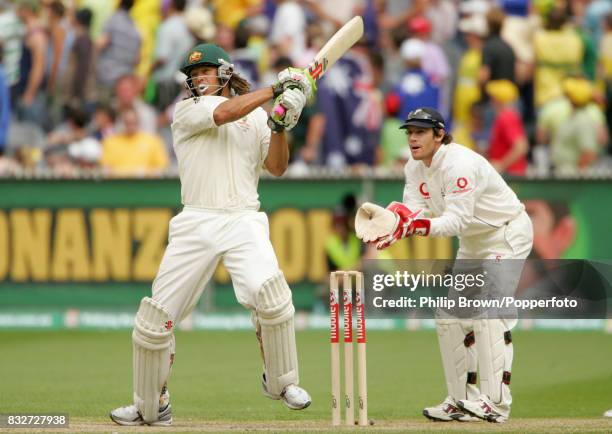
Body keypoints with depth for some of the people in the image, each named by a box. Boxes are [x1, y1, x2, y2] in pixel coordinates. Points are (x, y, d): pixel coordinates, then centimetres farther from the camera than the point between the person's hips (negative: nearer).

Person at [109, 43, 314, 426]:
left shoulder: (257, 115, 15)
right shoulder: (186, 111, 6)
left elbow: (276, 168, 7)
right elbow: (225, 112, -13)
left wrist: (280, 125, -9)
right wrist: (276, 89, -12)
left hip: (243, 221, 0)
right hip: (196, 222, 0)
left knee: (270, 294, -26)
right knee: (156, 317, -1)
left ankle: (281, 381, -5)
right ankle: (151, 407, 16)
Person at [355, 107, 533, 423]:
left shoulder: (460, 164, -29)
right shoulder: (415, 167, -2)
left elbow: (457, 220, -35)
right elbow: (413, 209, -14)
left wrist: (417, 226, -49)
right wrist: (390, 222, -36)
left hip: (508, 235, -10)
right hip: (473, 242, 10)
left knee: (489, 311, -21)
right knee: (449, 314, 6)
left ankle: (494, 403, -24)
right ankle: (461, 401, 13)